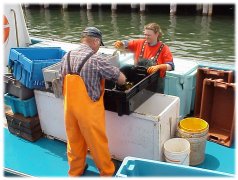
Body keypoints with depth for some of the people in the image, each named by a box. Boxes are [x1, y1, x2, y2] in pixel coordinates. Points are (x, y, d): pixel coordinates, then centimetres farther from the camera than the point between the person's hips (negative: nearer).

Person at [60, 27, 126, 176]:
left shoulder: (66, 57, -1)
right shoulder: (96, 59, -18)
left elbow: (63, 79, 9)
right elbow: (121, 79, -12)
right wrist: (121, 80, 11)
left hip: (69, 107, 6)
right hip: (89, 109, -5)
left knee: (74, 140, 22)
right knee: (97, 142, 12)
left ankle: (75, 170, 41)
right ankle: (107, 172, 32)